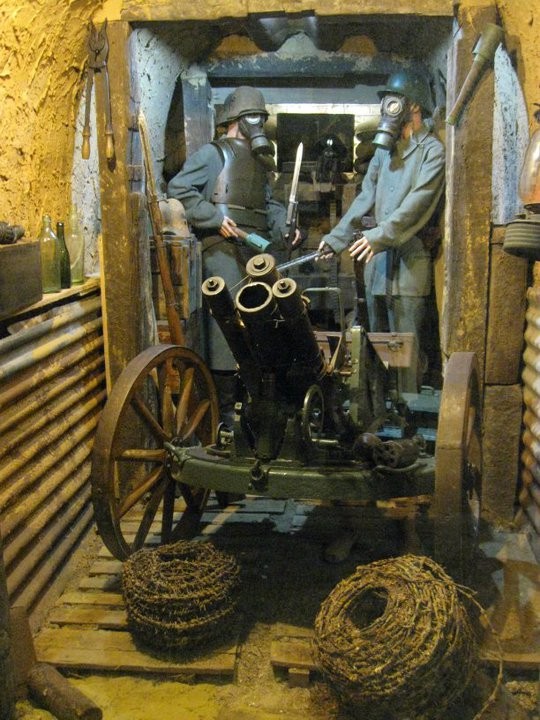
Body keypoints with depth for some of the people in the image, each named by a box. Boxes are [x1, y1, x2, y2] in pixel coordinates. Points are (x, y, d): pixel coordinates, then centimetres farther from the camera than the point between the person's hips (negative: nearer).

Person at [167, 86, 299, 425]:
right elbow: (178, 188, -9)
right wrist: (215, 217, -15)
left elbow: (269, 203, 28)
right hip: (224, 248, -8)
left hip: (257, 249, 8)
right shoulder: (213, 153, 1)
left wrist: (284, 225, 7)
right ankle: (224, 406, -5)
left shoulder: (258, 161, 27)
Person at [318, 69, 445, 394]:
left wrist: (380, 235, -26)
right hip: (377, 257, 7)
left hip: (410, 260, -7)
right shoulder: (385, 148, 19)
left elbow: (418, 202, -16)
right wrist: (335, 238, 12)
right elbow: (365, 199, 18)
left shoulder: (432, 150, -3)